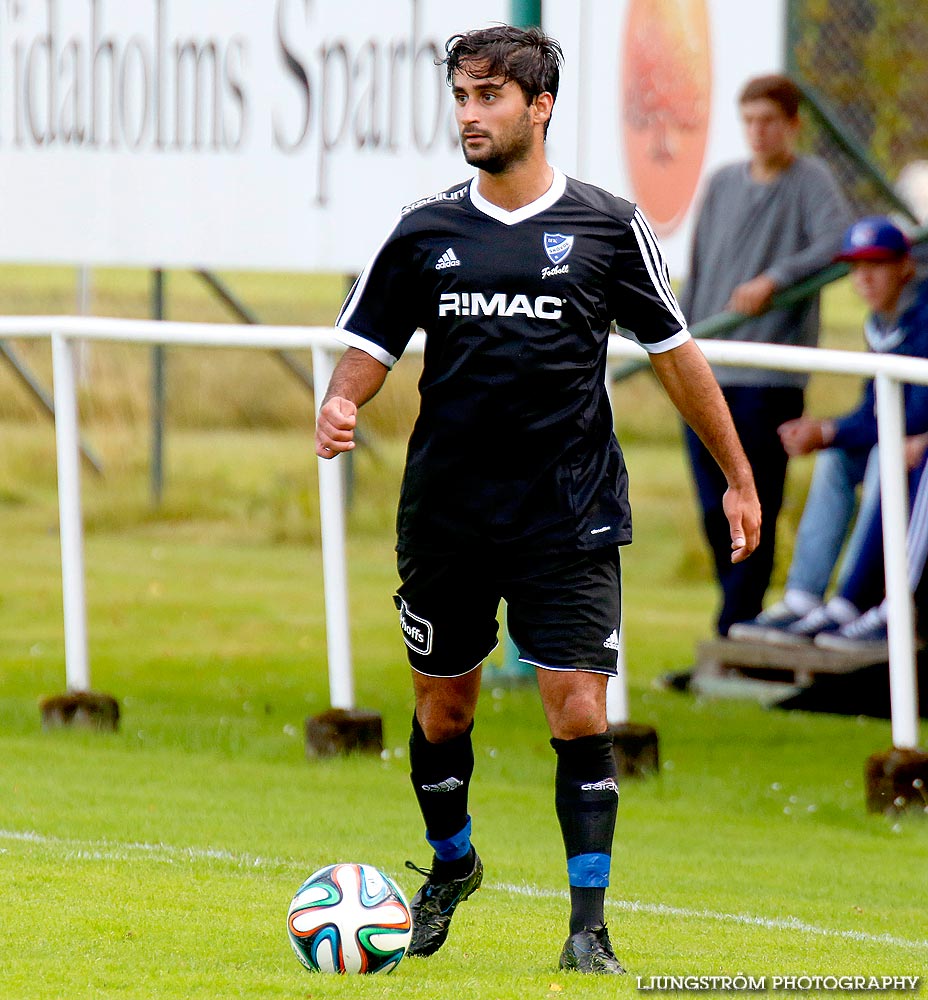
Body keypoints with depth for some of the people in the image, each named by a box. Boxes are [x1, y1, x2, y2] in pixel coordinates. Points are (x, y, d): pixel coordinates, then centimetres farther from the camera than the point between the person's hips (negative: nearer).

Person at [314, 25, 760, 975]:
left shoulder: (606, 227, 1)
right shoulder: (424, 230, 5)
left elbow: (674, 354, 9)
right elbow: (368, 347, 9)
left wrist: (739, 477, 12)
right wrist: (337, 409, -14)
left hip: (569, 520, -2)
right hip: (446, 511, 2)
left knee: (578, 713, -11)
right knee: (442, 706, 13)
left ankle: (589, 927, -6)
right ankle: (450, 864, 39)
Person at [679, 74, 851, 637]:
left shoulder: (811, 182, -1)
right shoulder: (723, 185, 14)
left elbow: (839, 241, -18)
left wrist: (774, 279, -26)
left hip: (771, 375, -5)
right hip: (707, 376, 5)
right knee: (716, 511, 6)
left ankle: (735, 632, -4)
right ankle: (743, 618, 19)